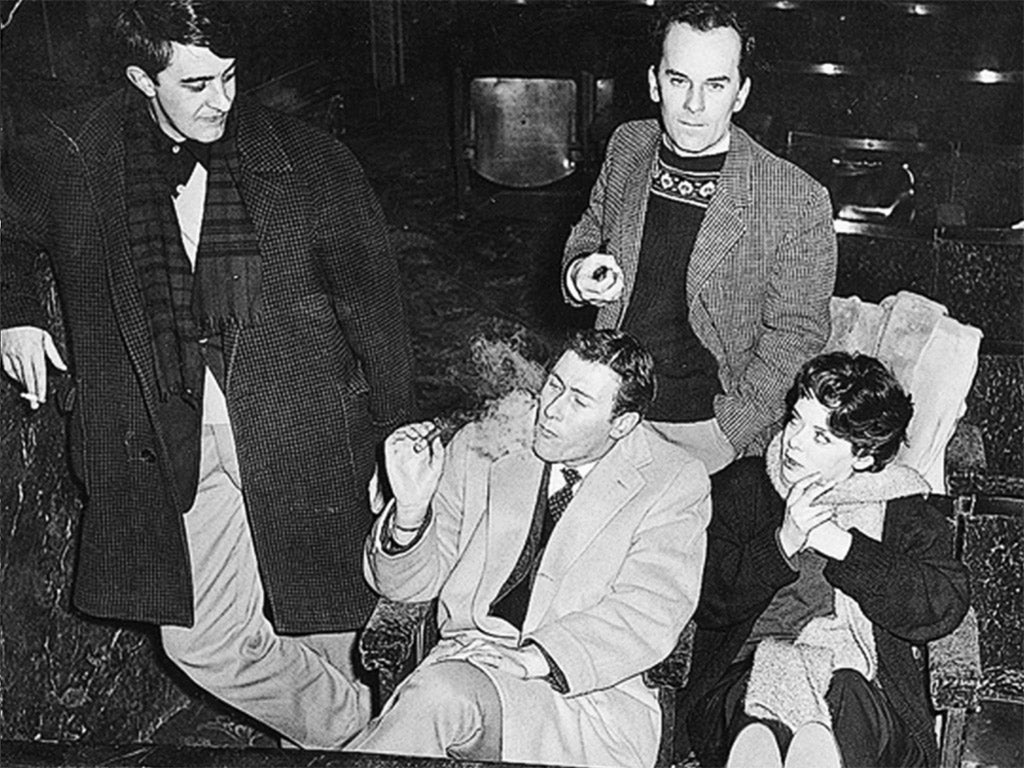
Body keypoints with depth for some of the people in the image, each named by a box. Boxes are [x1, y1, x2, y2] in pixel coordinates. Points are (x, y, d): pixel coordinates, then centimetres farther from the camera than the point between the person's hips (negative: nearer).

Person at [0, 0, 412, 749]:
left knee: (318, 625, 7)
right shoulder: (72, 161, -1)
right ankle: (356, 729, 21)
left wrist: (396, 443, -1)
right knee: (204, 642, 0)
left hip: (301, 430, -1)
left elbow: (372, 301, -1)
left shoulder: (308, 161, -5)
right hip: (177, 440, 2)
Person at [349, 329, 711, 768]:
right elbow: (408, 584, 12)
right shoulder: (479, 449, 11)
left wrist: (532, 658, -21)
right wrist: (411, 507, -10)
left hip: (591, 694, -2)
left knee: (441, 695, -32)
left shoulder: (674, 484, 3)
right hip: (465, 659, 3)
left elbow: (644, 615, -8)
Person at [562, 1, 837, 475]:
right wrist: (579, 273, -7)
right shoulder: (628, 146, 0)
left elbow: (795, 333, -8)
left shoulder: (798, 202, -15)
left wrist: (726, 434, -14)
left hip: (706, 426, -4)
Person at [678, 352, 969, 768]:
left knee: (846, 697, -37)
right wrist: (783, 543, -12)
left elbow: (944, 607, -6)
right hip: (745, 673, 0)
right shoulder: (739, 488, 11)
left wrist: (841, 545, -10)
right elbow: (705, 602, 1)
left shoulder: (905, 513, 11)